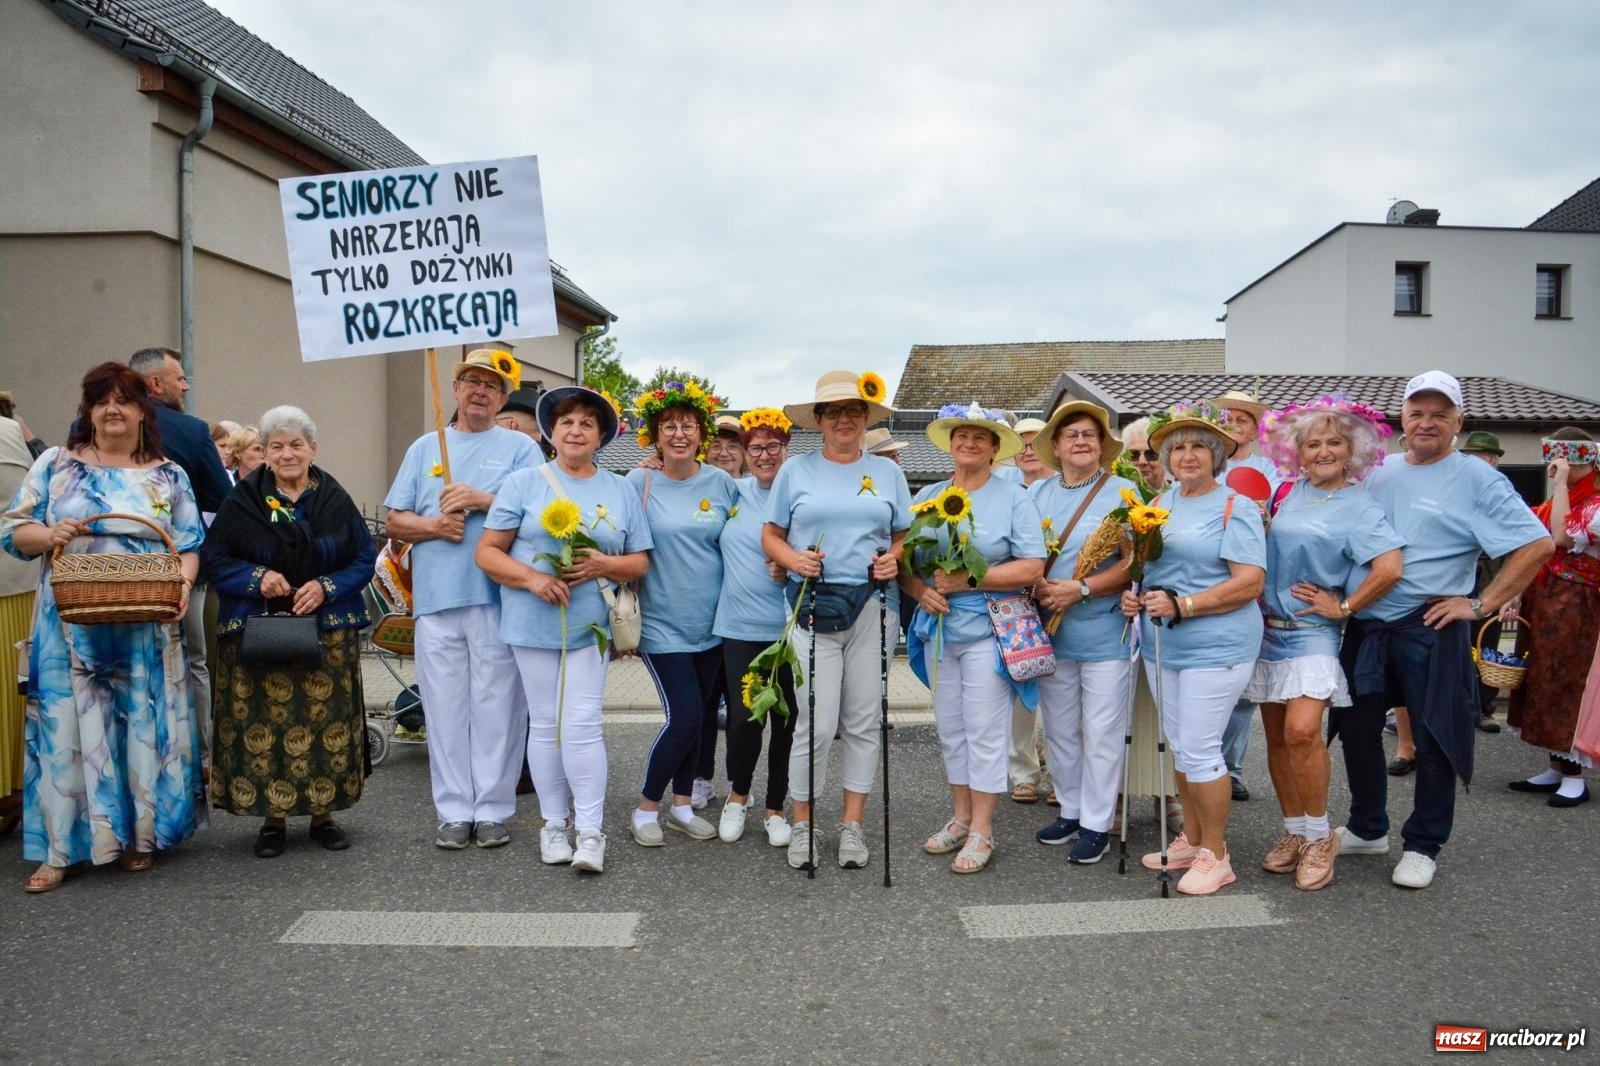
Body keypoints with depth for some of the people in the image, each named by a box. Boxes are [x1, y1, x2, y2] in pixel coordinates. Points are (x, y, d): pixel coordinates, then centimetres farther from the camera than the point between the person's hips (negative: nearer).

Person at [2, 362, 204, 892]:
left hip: (146, 628, 1)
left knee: (145, 724, 4)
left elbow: (189, 546, 6)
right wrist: (49, 535, -16)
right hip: (71, 627, 0)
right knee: (67, 723, 0)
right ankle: (59, 847, 7)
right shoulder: (55, 465, 8)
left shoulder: (169, 477, 9)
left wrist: (183, 584, -14)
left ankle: (140, 835, 16)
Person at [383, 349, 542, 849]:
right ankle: (454, 811, 12)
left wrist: (482, 499, -13)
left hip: (499, 597, -3)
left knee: (496, 707, -1)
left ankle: (493, 809, 8)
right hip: (436, 600, 3)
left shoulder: (520, 447, 10)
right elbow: (396, 521, 14)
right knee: (446, 709, 4)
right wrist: (433, 526, -6)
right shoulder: (425, 448, 19)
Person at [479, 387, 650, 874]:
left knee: (582, 726, -6)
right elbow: (487, 551, 0)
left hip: (590, 626, 0)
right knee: (545, 724, 7)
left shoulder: (621, 492, 9)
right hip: (533, 624, 0)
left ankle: (590, 831, 1)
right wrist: (532, 578, -17)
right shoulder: (524, 482, 2)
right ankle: (554, 823, 20)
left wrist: (604, 565, -12)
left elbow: (640, 562, 10)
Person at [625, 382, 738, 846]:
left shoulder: (721, 482, 2)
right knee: (685, 717, -9)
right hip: (663, 624, -4)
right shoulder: (639, 482, -6)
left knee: (698, 717, 12)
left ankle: (682, 806, 28)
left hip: (712, 623, 4)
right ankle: (646, 807, 11)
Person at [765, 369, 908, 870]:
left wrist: (894, 558, -7)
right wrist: (794, 559, -12)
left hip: (873, 605, 2)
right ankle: (803, 825, 12)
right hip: (814, 604, -2)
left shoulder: (887, 471, 12)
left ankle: (852, 825, 18)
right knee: (816, 723, -6)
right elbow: (771, 536, 8)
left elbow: (904, 536, 14)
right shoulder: (796, 470, 7)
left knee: (863, 721, 6)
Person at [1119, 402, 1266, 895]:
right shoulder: (1158, 504, 12)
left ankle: (1215, 855, 9)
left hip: (1215, 646, -7)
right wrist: (1133, 595, -1)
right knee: (1179, 745, 14)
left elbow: (1250, 581, -16)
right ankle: (1190, 840, 28)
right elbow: (1142, 562, 21)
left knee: (1199, 749, -5)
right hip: (1161, 646, 7)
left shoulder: (1235, 507, -8)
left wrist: (1182, 605, -22)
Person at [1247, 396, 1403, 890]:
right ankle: (1294, 832, 22)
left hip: (1312, 632, -5)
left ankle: (1319, 836, -3)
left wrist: (1343, 607, -11)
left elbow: (1390, 567, -18)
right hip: (1268, 627, 6)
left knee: (1301, 729, -21)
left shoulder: (1359, 507, -6)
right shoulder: (1290, 492, 9)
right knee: (1276, 735, 8)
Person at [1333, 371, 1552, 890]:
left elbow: (1538, 544, -11)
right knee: (1356, 728, 13)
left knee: (1434, 739, 4)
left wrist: (1481, 604, -13)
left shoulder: (1476, 480, -5)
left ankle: (1422, 846, 20)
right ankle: (1367, 828, 31)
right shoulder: (1377, 473, 10)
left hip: (1431, 630, -5)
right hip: (1366, 627, 5)